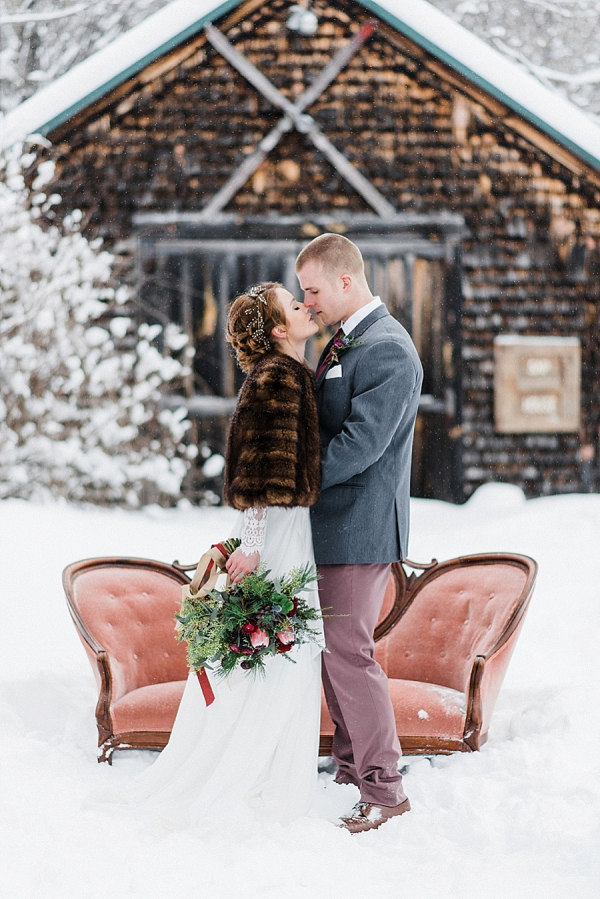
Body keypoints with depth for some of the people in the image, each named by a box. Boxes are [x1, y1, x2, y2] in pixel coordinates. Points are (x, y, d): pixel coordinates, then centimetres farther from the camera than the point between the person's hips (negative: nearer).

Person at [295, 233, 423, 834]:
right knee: (333, 651, 16)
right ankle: (352, 768, 27)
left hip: (360, 526, -10)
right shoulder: (342, 344, 15)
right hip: (334, 524, 10)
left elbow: (359, 444, -22)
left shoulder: (387, 350, -16)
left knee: (348, 653, -8)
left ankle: (384, 789, -1)